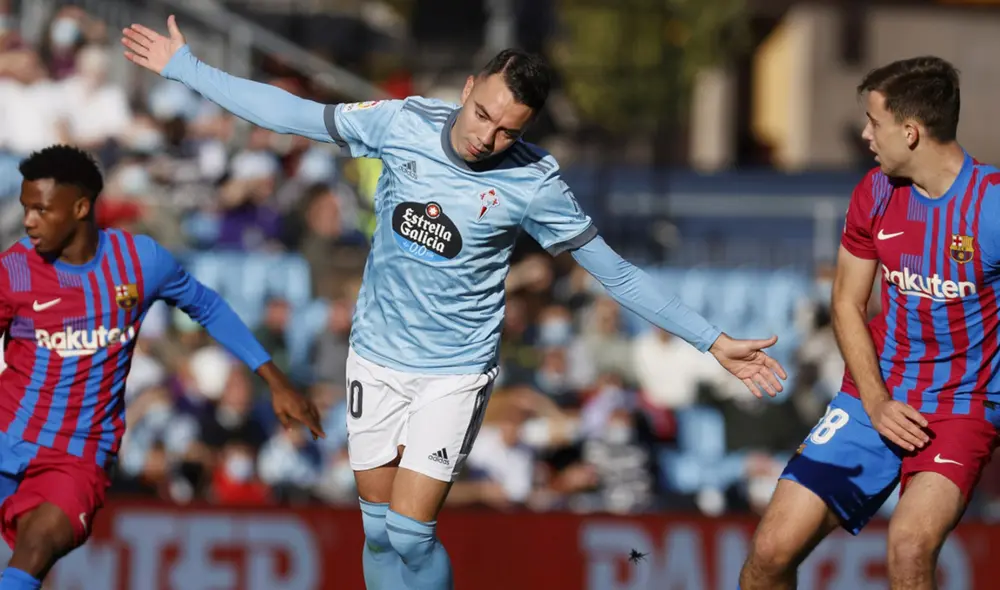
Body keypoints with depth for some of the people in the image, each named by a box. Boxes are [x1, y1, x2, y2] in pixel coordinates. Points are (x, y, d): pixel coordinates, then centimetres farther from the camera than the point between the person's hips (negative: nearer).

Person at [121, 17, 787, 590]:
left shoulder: (532, 183, -17)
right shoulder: (402, 124, -10)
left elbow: (616, 272, -10)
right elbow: (291, 113, 1)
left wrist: (714, 342, -12)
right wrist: (184, 66, 5)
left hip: (455, 370, -3)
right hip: (377, 354, 3)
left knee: (411, 531, -10)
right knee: (378, 528, 6)